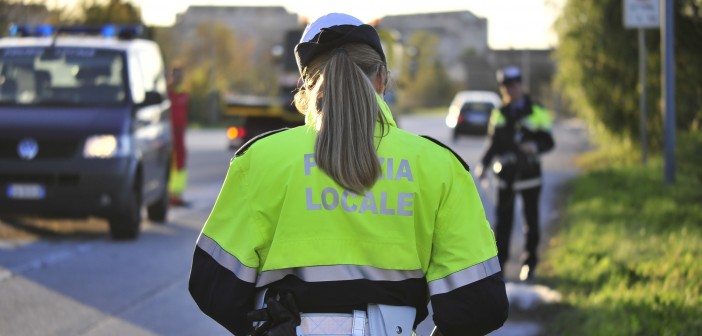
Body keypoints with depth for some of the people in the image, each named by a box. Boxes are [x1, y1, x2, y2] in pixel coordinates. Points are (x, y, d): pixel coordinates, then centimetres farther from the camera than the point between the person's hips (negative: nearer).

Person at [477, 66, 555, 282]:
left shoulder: (536, 111, -1)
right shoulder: (499, 114, 9)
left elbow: (548, 142, -3)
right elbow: (494, 143, 13)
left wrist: (534, 147, -24)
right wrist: (484, 164, -2)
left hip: (529, 174, -2)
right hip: (506, 174, 2)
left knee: (531, 219, 5)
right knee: (503, 220, 1)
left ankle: (529, 264, 15)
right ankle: (499, 263, 7)